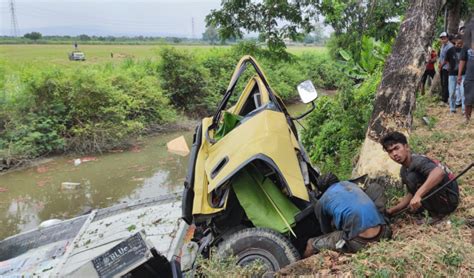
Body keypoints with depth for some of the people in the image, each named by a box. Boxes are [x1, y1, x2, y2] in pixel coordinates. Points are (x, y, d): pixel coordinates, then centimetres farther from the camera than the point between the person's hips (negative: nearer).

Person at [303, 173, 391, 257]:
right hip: (383, 233, 5)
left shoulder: (321, 203, 14)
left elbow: (326, 231, 26)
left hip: (359, 241, -5)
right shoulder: (350, 184, 25)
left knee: (312, 244, 9)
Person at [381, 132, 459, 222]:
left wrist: (418, 195, -49)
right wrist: (391, 211, 3)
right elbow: (410, 194, 10)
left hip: (449, 198, -9)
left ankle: (437, 213, -12)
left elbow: (439, 172, -44)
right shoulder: (403, 171, 4)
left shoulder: (418, 161, -24)